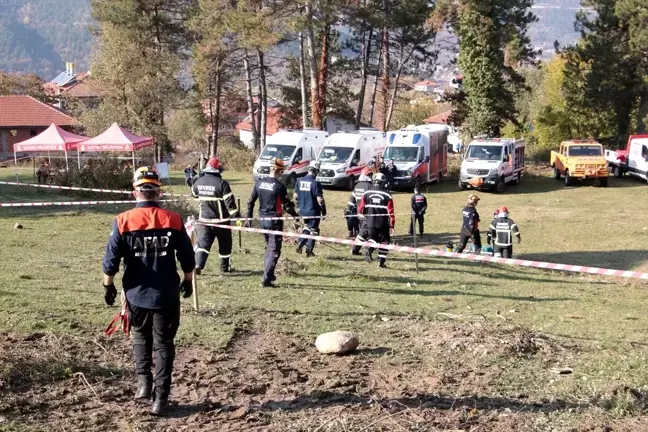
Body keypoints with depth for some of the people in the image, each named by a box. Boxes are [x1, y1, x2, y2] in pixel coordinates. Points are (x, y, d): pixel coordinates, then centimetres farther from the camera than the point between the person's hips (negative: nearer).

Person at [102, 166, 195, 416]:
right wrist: (187, 281, 16)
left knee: (141, 337, 25)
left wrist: (108, 285, 9)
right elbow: (187, 258, -1)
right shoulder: (173, 220, -8)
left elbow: (111, 260, -7)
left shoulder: (123, 221, -10)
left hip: (137, 294, 0)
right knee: (163, 344, 10)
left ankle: (143, 381, 15)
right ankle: (160, 398, 10)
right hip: (167, 295, 0)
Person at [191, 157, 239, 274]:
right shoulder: (222, 183, -17)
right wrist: (237, 217, -14)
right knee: (225, 244, 14)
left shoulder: (198, 182, 0)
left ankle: (198, 265, -17)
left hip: (204, 219, 3)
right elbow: (230, 203, -19)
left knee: (203, 243, 2)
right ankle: (225, 267, 24)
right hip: (221, 220, -3)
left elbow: (194, 193, 21)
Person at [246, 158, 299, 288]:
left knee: (269, 247, 23)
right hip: (274, 220, -6)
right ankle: (266, 279, -6)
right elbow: (287, 205, -10)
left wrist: (249, 218, 15)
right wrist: (295, 215, 8)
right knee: (274, 250, -1)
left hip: (262, 219, 7)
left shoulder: (259, 183, 3)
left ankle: (269, 275, 27)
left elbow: (250, 201, 7)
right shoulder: (279, 186, -15)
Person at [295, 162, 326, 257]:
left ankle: (300, 244, 7)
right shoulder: (315, 183, -19)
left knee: (307, 227, 24)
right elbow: (320, 200, -18)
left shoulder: (299, 181, 1)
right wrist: (324, 211, -6)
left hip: (302, 211, 6)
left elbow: (296, 196, 10)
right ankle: (309, 251, 11)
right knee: (313, 230, 9)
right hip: (313, 211, -6)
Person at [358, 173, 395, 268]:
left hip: (371, 222, 2)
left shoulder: (367, 193, -1)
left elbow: (360, 209, 1)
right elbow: (390, 212, -10)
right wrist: (392, 226, -4)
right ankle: (381, 261, 9)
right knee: (384, 241, 12)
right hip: (383, 223, -2)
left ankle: (369, 250, -14)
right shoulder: (387, 196, -7)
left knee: (373, 238, 18)